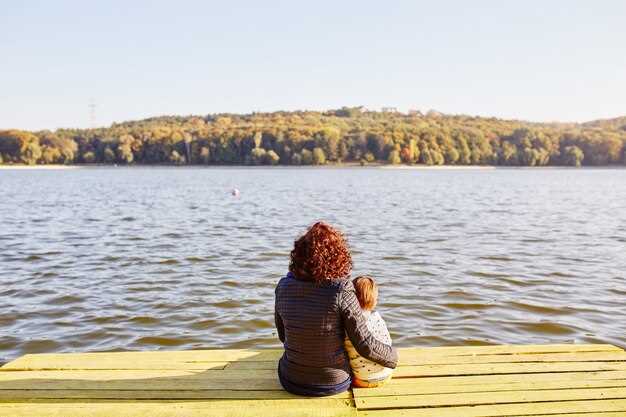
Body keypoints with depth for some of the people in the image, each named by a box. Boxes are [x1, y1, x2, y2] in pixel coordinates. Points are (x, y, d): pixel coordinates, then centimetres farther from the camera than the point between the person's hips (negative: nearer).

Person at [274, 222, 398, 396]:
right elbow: (366, 346, -19)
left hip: (292, 381, 2)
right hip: (334, 383, -2)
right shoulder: (342, 292, -24)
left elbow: (283, 336, 2)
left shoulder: (283, 286, -13)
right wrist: (392, 356, 2)